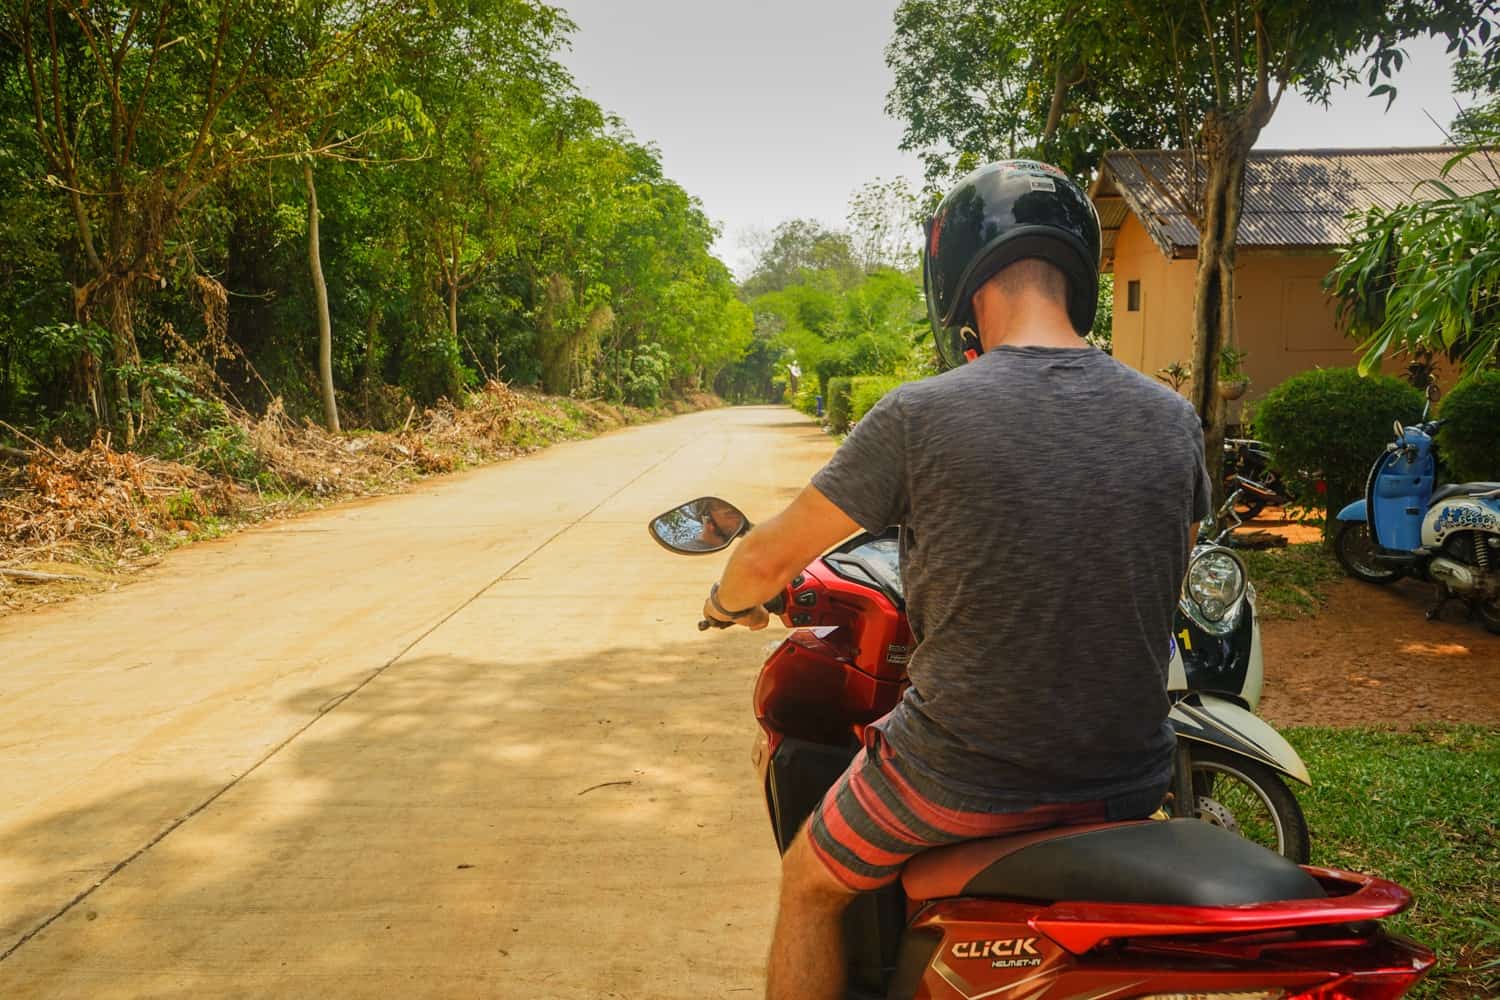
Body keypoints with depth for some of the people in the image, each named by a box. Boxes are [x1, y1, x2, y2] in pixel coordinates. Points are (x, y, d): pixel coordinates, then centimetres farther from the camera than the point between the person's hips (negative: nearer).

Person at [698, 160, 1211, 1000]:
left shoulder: (920, 415, -16)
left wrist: (730, 601, 17)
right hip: (1124, 781, 5)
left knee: (812, 884, 23)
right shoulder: (1172, 419, -3)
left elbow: (771, 558, -6)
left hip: (965, 777, -4)